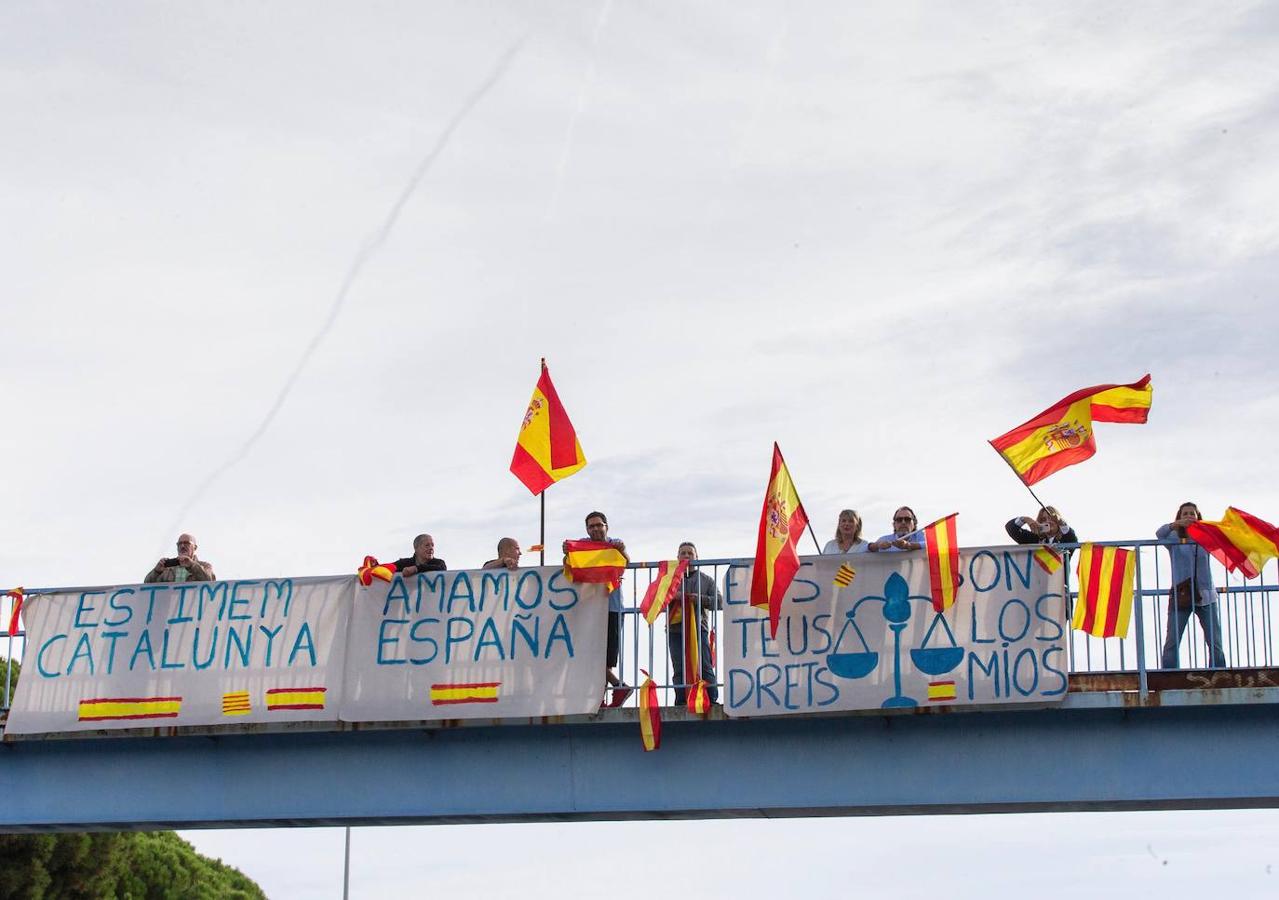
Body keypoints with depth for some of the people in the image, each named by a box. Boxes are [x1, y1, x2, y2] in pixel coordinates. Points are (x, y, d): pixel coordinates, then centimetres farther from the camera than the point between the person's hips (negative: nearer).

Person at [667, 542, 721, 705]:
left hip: (699, 629, -1)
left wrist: (701, 599, -10)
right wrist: (671, 596, -9)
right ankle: (681, 703, -1)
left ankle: (712, 700, -8)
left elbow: (719, 602, 7)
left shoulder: (706, 580, 14)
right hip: (675, 630, 1)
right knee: (679, 670, -2)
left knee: (705, 667, -7)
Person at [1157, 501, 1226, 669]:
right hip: (1180, 595, -1)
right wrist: (1177, 524, -36)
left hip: (1205, 596, 1)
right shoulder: (1174, 539, 5)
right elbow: (1160, 533, -15)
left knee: (1215, 642, 0)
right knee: (1172, 643, -7)